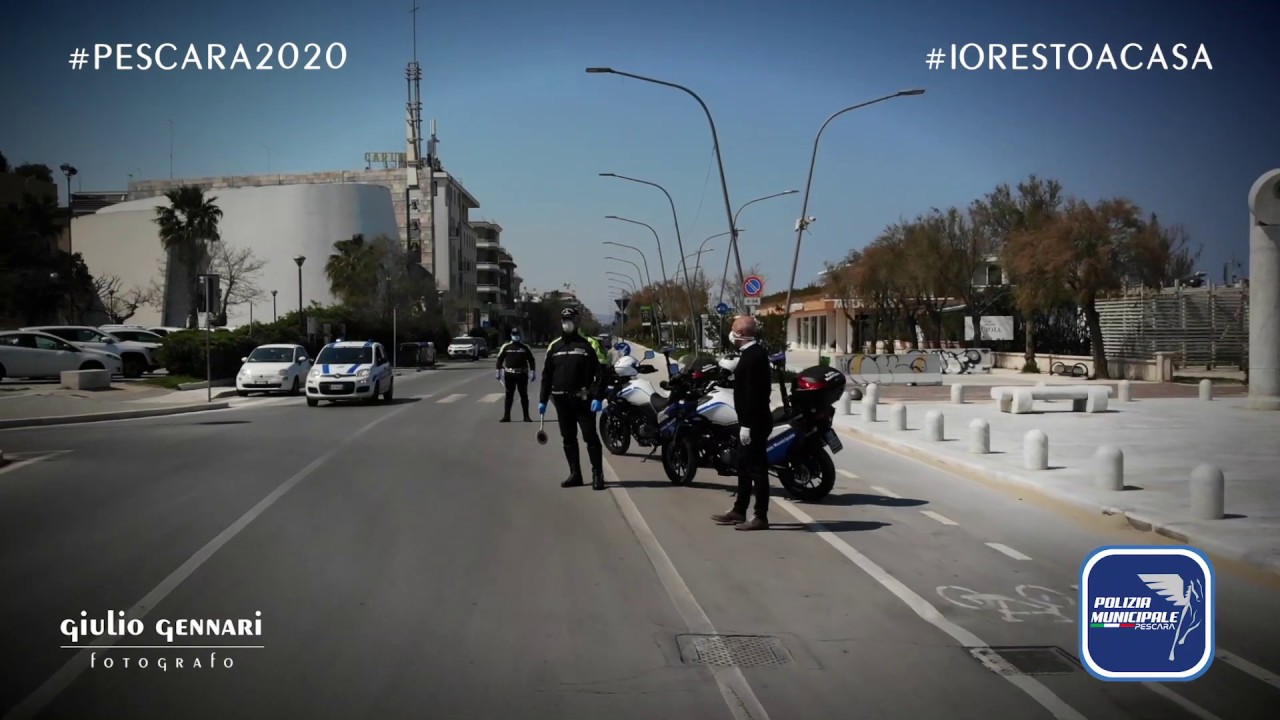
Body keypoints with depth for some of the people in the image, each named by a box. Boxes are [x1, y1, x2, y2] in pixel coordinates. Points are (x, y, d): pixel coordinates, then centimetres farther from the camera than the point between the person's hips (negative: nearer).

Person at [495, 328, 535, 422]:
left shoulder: (525, 347, 5)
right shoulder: (506, 347, 3)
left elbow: (531, 360, 6)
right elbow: (500, 359, 7)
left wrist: (533, 372, -1)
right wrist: (498, 371, 2)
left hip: (522, 374, 0)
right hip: (509, 374, 0)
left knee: (524, 395, 5)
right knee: (509, 395, 5)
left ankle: (526, 416, 10)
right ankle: (506, 416, 9)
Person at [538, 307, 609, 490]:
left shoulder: (589, 344, -2)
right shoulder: (554, 346, 12)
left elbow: (600, 372, -7)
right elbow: (546, 375, 14)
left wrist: (597, 397, -16)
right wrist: (543, 399, 9)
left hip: (583, 399, -5)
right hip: (562, 400, 5)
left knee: (590, 437, -6)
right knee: (568, 438, 9)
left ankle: (597, 475, 0)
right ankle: (575, 474, 16)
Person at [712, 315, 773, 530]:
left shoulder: (754, 355, -19)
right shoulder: (751, 353, 11)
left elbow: (753, 393, -23)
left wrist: (746, 424, -23)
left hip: (754, 423, -10)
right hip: (750, 421, 10)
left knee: (757, 469, -4)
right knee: (744, 467, 16)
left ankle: (761, 517, 2)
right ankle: (739, 511, 25)